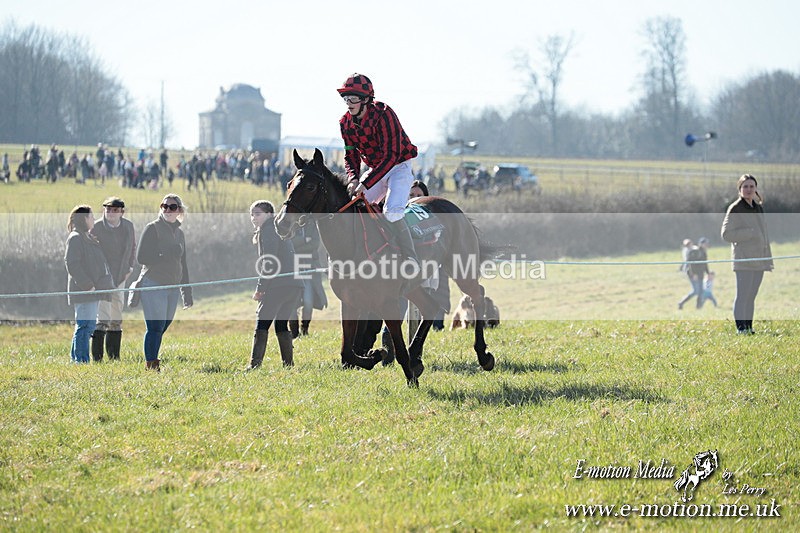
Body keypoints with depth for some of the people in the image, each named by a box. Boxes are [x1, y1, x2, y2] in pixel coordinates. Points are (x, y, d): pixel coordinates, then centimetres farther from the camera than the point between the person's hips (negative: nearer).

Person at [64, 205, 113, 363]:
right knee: (85, 325, -11)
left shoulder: (89, 238, 20)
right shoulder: (75, 238, -11)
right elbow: (72, 264, -19)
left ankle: (75, 358, 19)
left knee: (88, 326, 13)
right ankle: (81, 360, -10)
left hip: (92, 290, 10)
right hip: (83, 291, -10)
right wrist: (87, 284, -21)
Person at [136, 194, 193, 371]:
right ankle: (150, 365, -10)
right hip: (153, 286, -7)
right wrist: (165, 256, -13)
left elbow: (183, 265, 22)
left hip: (173, 288, 7)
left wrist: (187, 293, 20)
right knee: (155, 327, -11)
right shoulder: (152, 228, -3)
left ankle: (153, 363, 13)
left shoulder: (179, 233, 17)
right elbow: (141, 257, -11)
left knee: (162, 328, 7)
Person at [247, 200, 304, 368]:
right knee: (282, 325, 15)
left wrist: (260, 289, -11)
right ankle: (288, 363, 10)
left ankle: (255, 364, -18)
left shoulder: (267, 230, -3)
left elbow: (269, 262, -12)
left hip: (278, 285, -9)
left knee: (262, 324, -9)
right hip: (295, 284, 9)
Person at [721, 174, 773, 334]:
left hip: (759, 259, 7)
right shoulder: (735, 209, -6)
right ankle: (741, 327, -6)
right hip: (744, 258, -7)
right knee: (743, 295, -8)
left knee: (751, 296, 10)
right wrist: (750, 233, -18)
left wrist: (769, 258, 19)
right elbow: (726, 233, -13)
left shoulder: (758, 208, 17)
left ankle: (749, 326, 14)